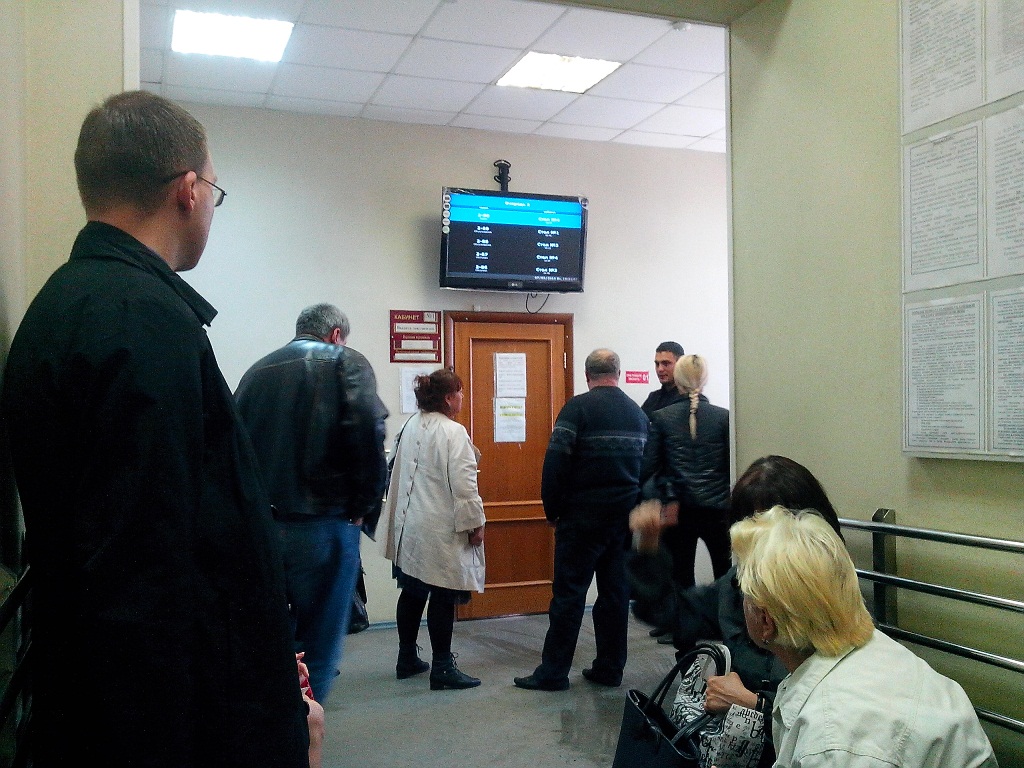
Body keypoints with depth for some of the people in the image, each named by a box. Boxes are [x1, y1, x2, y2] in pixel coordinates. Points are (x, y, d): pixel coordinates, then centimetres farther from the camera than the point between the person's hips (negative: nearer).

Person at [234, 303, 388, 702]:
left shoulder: (258, 370, 15)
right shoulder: (345, 362, 0)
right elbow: (369, 432, -16)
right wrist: (363, 507, -6)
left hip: (257, 521, 5)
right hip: (321, 523, -5)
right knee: (318, 643, 4)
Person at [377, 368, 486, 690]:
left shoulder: (411, 427, 9)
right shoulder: (453, 433, -17)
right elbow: (463, 485, -20)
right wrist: (475, 524, -11)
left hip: (409, 527, 9)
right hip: (441, 532, -8)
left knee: (412, 593, 16)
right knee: (442, 598, 0)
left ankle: (407, 659, 27)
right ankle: (442, 668, 7)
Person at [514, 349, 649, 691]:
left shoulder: (578, 407, -10)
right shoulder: (638, 412, 9)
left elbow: (555, 461, -15)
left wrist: (552, 510, -4)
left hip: (583, 516, -6)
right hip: (625, 517, 6)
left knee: (569, 592, -1)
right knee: (615, 591, 11)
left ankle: (553, 671, 5)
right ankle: (609, 668, 18)